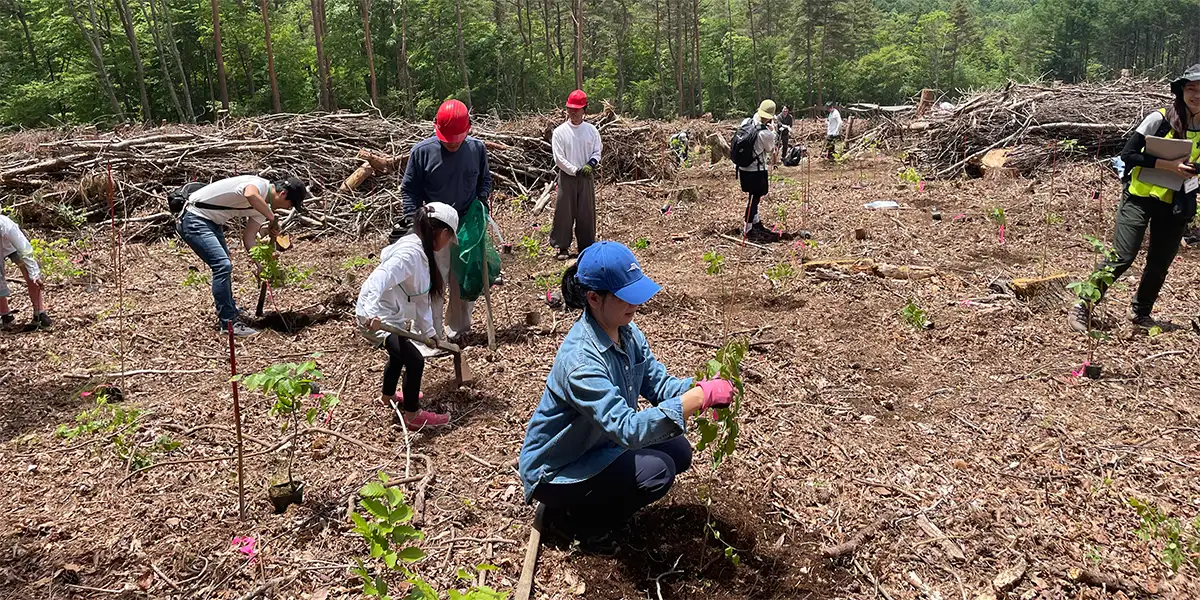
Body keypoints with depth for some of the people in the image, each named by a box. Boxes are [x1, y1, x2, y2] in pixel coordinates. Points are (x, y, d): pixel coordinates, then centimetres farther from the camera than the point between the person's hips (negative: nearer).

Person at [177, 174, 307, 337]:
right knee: (223, 265, -19)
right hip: (194, 219, -11)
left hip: (211, 222, 11)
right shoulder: (260, 184, -21)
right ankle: (228, 322, -14)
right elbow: (250, 195, -47)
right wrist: (272, 218, -35)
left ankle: (229, 311, 39)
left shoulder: (262, 204, 7)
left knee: (225, 266, 22)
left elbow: (248, 236, 8)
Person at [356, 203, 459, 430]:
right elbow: (380, 279, -39)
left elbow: (421, 299, 14)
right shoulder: (410, 253, -24)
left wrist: (428, 331, 16)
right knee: (415, 360, -12)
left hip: (392, 317, 11)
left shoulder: (423, 253, 7)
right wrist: (372, 312, -52)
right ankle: (412, 415, 5)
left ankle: (389, 396, 56)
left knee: (400, 354, 31)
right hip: (375, 318, -11)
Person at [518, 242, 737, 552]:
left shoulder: (628, 332, -8)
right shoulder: (580, 360, -35)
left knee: (678, 450, -2)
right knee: (656, 471, -23)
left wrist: (703, 389, -26)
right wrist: (700, 397, -42)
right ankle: (575, 520, 0)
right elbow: (628, 430, -41)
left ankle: (592, 499, 13)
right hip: (555, 470, -8)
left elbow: (658, 383, -6)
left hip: (597, 445, 8)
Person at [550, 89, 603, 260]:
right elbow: (559, 158, -7)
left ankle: (587, 246, 16)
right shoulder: (560, 131, -2)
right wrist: (575, 170, -13)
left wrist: (591, 164, -14)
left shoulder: (591, 130, 5)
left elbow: (597, 151, 7)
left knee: (587, 212, 6)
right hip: (567, 176, -2)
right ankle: (563, 247, 8)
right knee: (564, 212, 0)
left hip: (587, 177, 2)